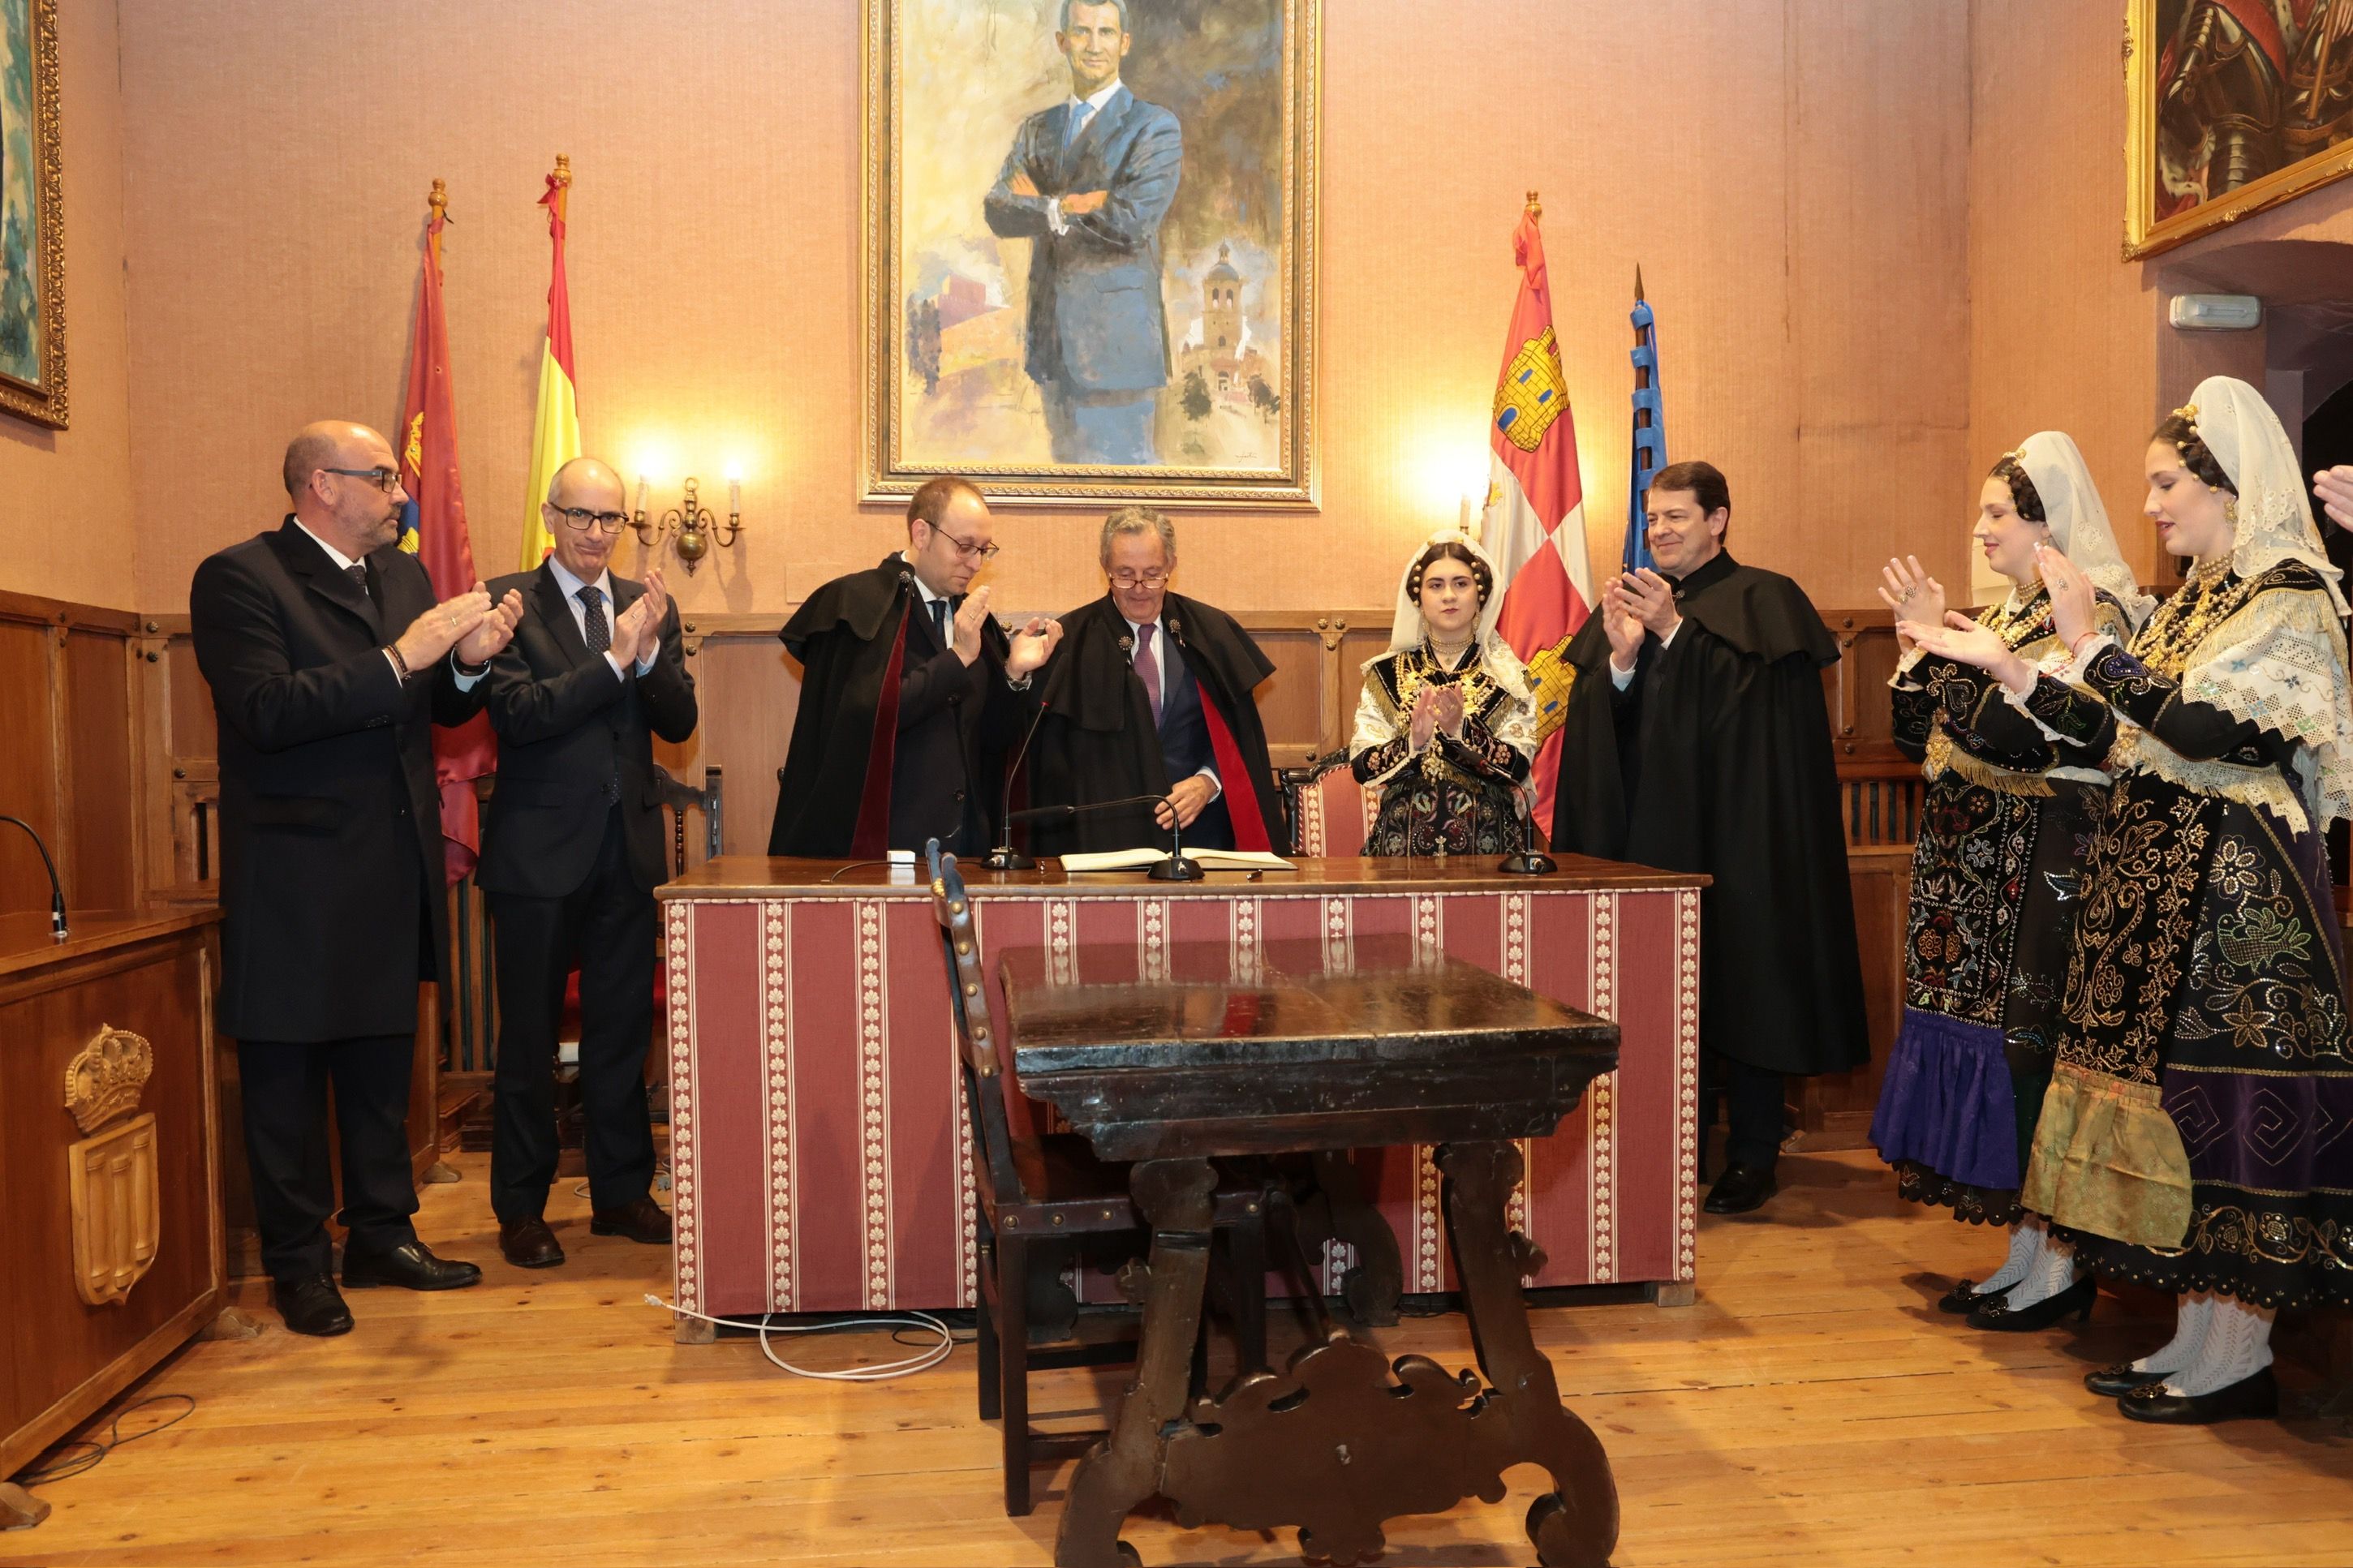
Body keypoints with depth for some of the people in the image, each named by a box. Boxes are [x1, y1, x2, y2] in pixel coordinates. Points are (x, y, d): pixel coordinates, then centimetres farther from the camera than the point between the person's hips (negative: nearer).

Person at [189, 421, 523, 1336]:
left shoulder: (403, 574, 13)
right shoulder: (239, 578, -9)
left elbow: (441, 710, 14)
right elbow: (266, 711, -22)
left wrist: (468, 662, -8)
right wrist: (400, 659, -25)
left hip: (394, 873, 7)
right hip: (295, 880, -7)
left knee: (383, 1065, 16)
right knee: (287, 1076, 5)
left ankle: (382, 1235, 29)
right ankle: (298, 1267, 18)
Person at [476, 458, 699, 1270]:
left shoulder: (649, 605, 8)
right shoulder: (509, 601, -4)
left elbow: (679, 722, 1)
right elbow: (516, 713, -17)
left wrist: (650, 652, -16)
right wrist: (613, 658, -22)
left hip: (628, 846, 4)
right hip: (539, 847, -4)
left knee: (623, 1029, 12)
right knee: (529, 1035, 7)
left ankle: (622, 1193, 26)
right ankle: (521, 1209, 19)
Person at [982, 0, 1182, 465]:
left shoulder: (1155, 126, -3)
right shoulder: (1037, 129, 15)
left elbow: (1134, 221, -17)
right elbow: (998, 213, 0)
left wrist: (1043, 203, -7)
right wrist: (1067, 206, -16)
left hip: (1116, 338, -6)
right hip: (1052, 339, 6)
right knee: (1069, 459, 13)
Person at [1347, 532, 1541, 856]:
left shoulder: (1508, 675, 6)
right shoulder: (1387, 674, 7)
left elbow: (1519, 767, -4)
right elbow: (1361, 767, 0)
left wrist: (1461, 729, -17)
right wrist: (1413, 742, -17)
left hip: (1486, 840, 0)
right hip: (1404, 838, 0)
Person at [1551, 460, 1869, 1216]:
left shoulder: (1763, 600, 1)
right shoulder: (1630, 602, 15)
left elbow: (1754, 698, -14)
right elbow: (1598, 727, 7)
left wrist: (1675, 630, -17)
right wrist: (1620, 658, -11)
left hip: (1737, 835, -4)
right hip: (1652, 835, 4)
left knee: (1740, 985, -1)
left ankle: (1753, 1154, 9)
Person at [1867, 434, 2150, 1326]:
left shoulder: (2094, 615, -10)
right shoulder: (1996, 617, 15)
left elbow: (2013, 735, -21)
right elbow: (1919, 736, 13)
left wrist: (1944, 643, -16)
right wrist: (1920, 643, 3)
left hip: (2046, 861, -8)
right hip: (1973, 860, 8)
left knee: (2031, 1038, -4)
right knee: (1980, 1025, 9)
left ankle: (2058, 1265, 9)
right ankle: (2023, 1252, 20)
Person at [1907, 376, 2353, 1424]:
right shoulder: (2193, 597, 16)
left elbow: (2202, 725, -23)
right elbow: (2118, 732, 13)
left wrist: (2088, 645, -20)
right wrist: (2004, 666, 8)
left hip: (2235, 881, -8)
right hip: (2157, 867, 8)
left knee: (2225, 1098, -3)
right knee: (2175, 1083, 9)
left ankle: (2235, 1359, 9)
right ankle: (2195, 1340, 19)